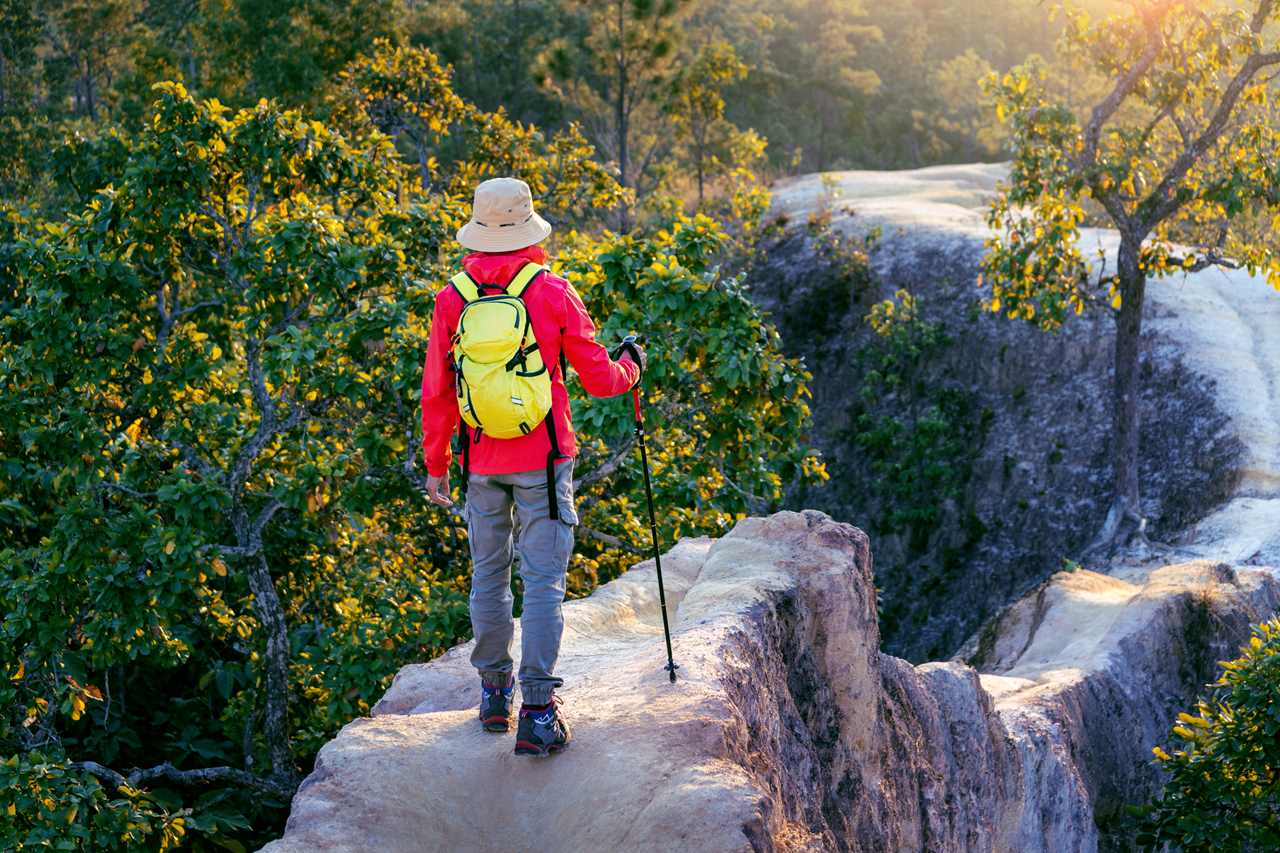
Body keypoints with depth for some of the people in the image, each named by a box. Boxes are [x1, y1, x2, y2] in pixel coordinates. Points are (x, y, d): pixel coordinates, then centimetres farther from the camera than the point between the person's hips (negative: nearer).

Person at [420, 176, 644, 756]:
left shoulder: (452, 299, -1)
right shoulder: (553, 293, -8)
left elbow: (436, 393, 3)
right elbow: (599, 381, -3)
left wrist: (436, 464, 13)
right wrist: (630, 365, 19)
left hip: (480, 461, 3)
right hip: (542, 460, -3)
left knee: (488, 577, 16)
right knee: (543, 581, 0)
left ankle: (494, 694, 27)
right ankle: (537, 713, -4)